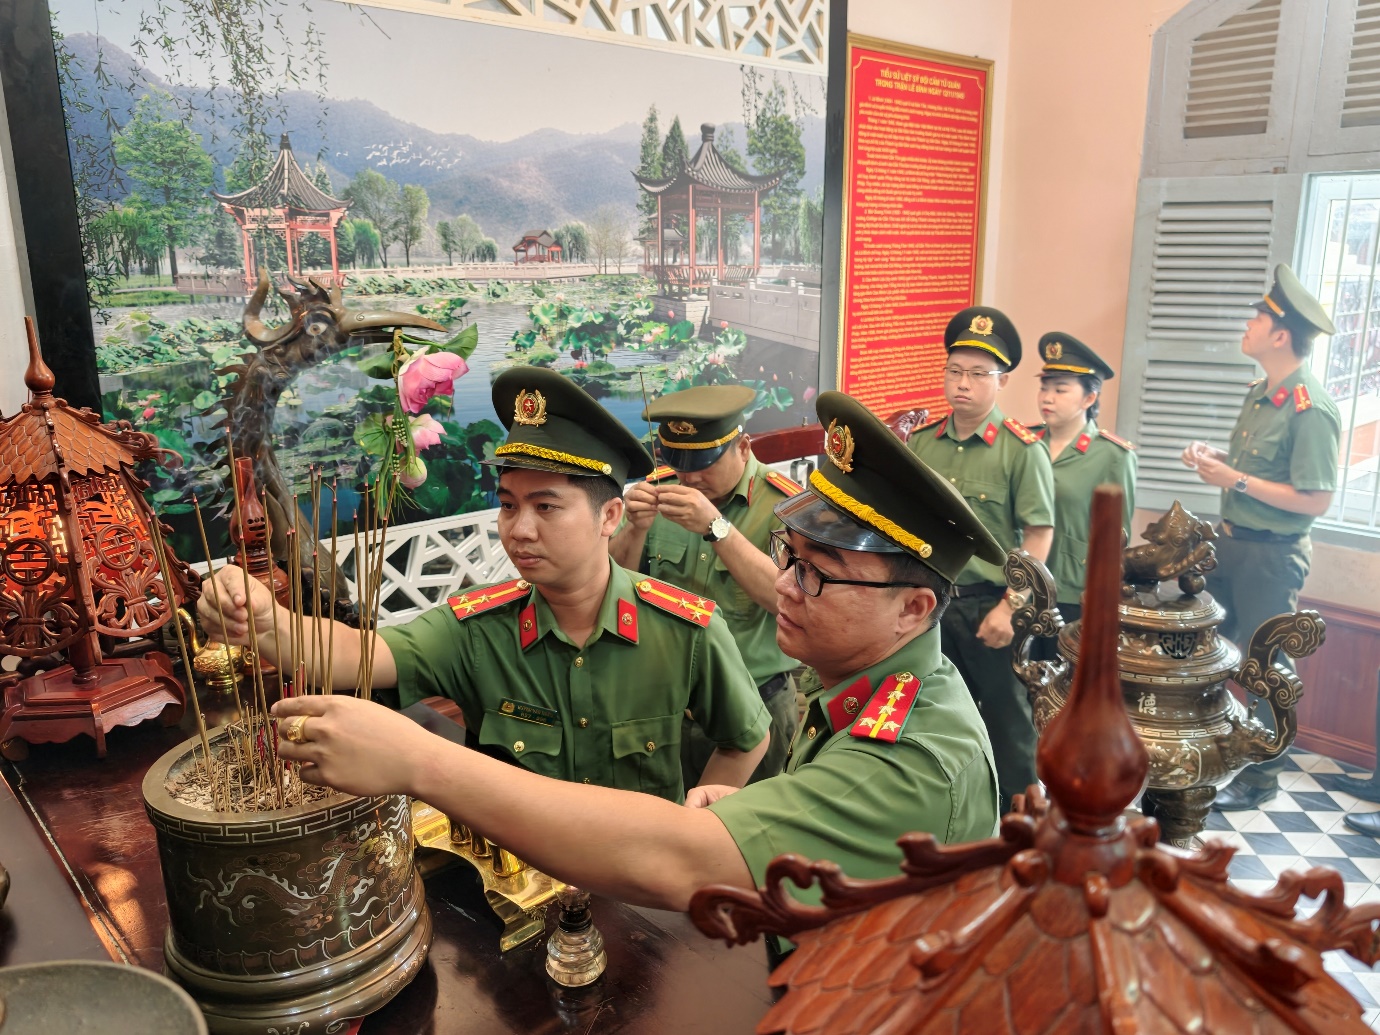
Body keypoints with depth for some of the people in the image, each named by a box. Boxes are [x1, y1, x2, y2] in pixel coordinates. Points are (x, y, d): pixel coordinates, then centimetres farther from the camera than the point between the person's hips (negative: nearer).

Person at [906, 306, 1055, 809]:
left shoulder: (1021, 448, -10)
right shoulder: (921, 443, 3)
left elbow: (1039, 536, -12)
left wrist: (1010, 607, -16)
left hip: (990, 605, -4)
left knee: (1006, 718, 9)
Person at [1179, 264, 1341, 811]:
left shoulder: (1311, 410, -21)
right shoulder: (1259, 393, 7)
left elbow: (1315, 500, -23)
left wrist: (1236, 480, -21)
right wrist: (1214, 457, 1)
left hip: (1271, 555, -9)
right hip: (1229, 541, 9)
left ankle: (1260, 778, 22)